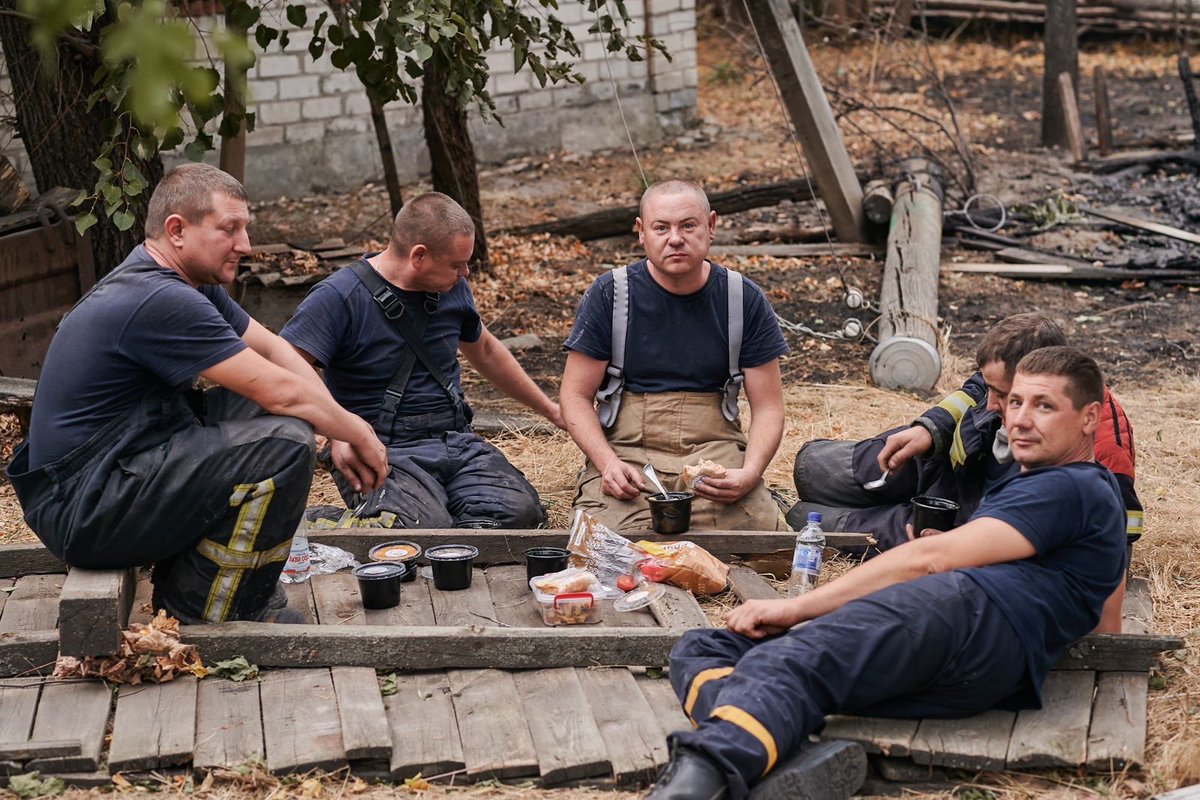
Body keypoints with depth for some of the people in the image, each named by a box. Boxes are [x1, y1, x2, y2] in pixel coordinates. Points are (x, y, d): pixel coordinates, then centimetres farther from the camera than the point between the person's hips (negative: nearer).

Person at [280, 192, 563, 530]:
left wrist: (550, 409, 36)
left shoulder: (452, 288, 11)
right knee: (428, 527, -35)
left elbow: (485, 351, 30)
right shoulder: (339, 297, -10)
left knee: (521, 512, -21)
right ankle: (369, 523, -2)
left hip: (457, 439, 7)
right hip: (385, 451, -6)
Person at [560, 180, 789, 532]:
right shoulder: (608, 295, 1)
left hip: (715, 449, 1)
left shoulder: (745, 301, 4)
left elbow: (768, 407, 5)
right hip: (627, 450, -1)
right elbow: (576, 396, 2)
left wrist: (749, 473, -15)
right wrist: (608, 463, -16)